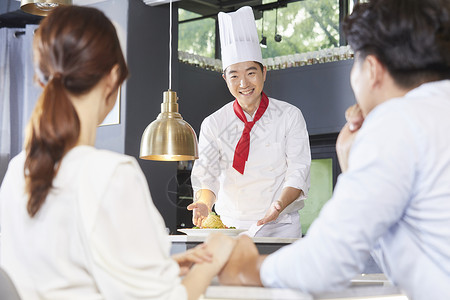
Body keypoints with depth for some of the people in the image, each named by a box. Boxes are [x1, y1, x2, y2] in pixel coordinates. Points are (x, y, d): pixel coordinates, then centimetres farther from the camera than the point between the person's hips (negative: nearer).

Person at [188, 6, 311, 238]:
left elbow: (298, 171, -3)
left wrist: (279, 205, -22)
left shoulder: (289, 116, 2)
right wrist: (204, 204, -24)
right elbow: (206, 174, -1)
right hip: (230, 226, 1)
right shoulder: (213, 124, 5)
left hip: (279, 227, -1)